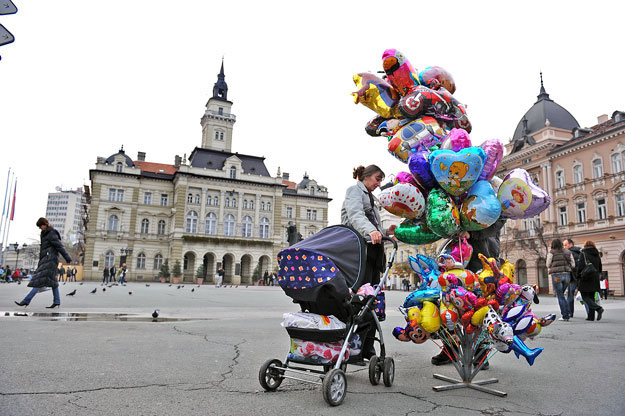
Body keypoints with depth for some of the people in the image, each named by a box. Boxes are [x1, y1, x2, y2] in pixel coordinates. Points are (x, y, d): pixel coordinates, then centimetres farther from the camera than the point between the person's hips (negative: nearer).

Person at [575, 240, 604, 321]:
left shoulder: (583, 254, -7)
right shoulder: (597, 255, 12)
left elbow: (580, 266, -14)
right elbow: (600, 268, 16)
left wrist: (578, 277, -3)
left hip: (586, 279, -6)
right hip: (595, 280, 6)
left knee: (585, 297, -2)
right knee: (591, 297, 10)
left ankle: (598, 308, -22)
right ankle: (591, 316, 8)